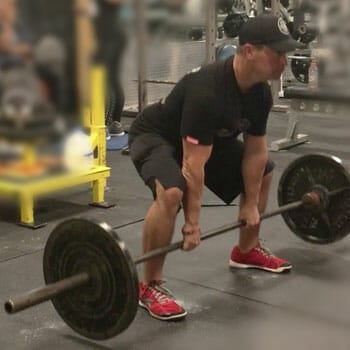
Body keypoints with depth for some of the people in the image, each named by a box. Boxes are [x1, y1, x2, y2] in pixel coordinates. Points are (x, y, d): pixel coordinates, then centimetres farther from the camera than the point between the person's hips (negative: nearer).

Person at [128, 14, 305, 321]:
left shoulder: (261, 93, -13)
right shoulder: (207, 92, -40)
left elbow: (255, 150, -2)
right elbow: (194, 165, -36)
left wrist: (251, 204, 1)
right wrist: (193, 223, -30)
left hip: (210, 138, 9)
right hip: (156, 136, -9)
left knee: (264, 173, 12)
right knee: (171, 193, -37)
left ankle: (246, 251, 29)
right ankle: (149, 286, -22)